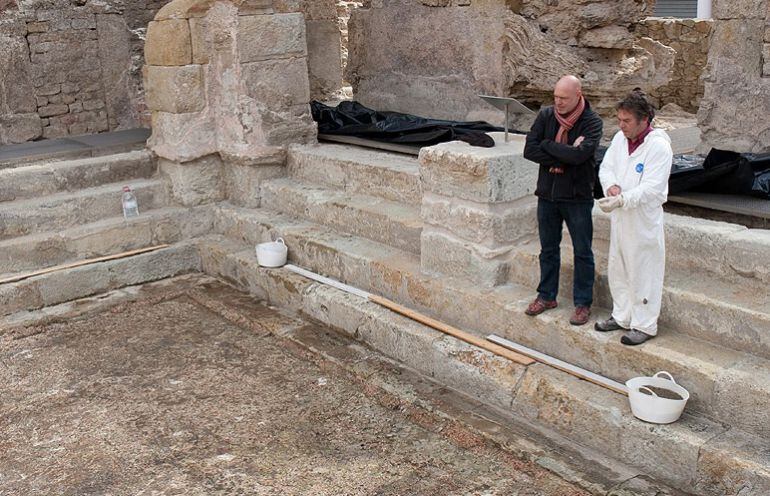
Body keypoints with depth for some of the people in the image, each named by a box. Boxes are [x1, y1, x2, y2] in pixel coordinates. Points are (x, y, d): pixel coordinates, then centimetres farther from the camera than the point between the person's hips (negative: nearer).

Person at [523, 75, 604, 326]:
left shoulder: (592, 122, -11)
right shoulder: (546, 115, 0)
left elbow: (579, 155, -27)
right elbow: (529, 150, -9)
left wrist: (547, 145, -15)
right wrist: (563, 156, -18)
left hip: (577, 197, -4)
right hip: (547, 195, 4)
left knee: (582, 252, 6)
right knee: (548, 249, 16)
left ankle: (583, 303, 17)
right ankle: (546, 296, 30)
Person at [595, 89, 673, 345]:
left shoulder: (659, 146, -17)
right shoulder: (620, 138, 4)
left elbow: (651, 188, -22)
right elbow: (606, 166, 7)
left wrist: (621, 199, -31)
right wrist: (611, 185, -14)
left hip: (644, 220, -7)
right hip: (620, 216, 7)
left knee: (643, 272, 2)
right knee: (617, 269, 17)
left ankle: (645, 325, 15)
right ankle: (622, 316, 33)